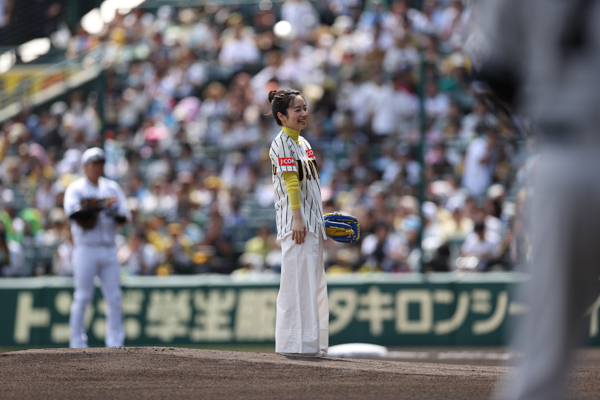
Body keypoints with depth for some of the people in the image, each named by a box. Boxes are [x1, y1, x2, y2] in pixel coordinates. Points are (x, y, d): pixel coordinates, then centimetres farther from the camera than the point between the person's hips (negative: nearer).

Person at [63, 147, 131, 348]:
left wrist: (115, 214, -15)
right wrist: (101, 206, -25)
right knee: (82, 296, -3)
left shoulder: (112, 187, 12)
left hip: (109, 249, 4)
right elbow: (73, 213, -20)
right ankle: (77, 343, 3)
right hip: (86, 248, -4)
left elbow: (125, 216, 8)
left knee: (114, 297, 2)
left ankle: (115, 343, 7)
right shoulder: (75, 188, -2)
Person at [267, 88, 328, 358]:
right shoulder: (281, 143, -9)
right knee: (297, 280, -10)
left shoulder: (302, 143, 18)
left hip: (312, 222, 10)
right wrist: (297, 218, -24)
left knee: (314, 283, 10)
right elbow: (291, 182, -18)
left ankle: (311, 343, 14)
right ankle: (295, 343, -9)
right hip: (295, 221, -10)